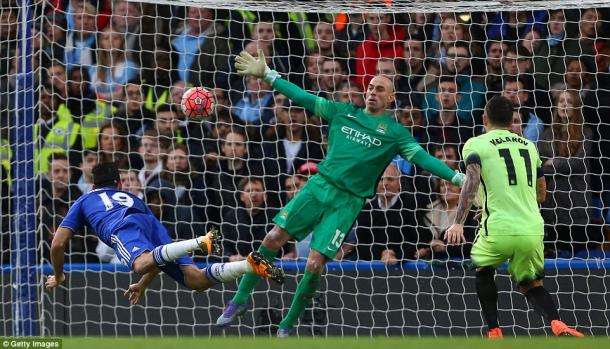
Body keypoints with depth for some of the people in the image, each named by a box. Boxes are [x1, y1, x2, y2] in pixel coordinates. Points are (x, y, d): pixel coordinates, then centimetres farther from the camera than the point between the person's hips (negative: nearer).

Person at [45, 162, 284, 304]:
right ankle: (251, 265, -32)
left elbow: (57, 244, 28)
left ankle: (199, 243, -57)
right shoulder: (132, 198, 45)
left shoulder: (84, 201, 36)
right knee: (196, 280, -10)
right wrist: (143, 285, 52)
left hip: (123, 229, -4)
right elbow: (162, 257, 44)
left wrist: (58, 276, 45)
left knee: (142, 264, -37)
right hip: (152, 225, 4)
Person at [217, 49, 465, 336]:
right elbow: (303, 98, 13)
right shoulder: (343, 112, 11)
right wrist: (267, 75, 10)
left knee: (315, 264, -11)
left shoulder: (394, 132, 2)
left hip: (348, 201, -3)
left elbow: (422, 158, -7)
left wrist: (458, 178, -19)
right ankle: (240, 300, 8)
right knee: (274, 238, -9)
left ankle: (288, 325, 7)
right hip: (319, 185, 3)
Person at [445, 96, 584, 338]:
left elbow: (472, 181, -14)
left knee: (483, 271, 27)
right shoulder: (529, 145, 19)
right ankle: (557, 323, -9)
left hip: (499, 230, -3)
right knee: (532, 285, 20)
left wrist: (458, 223, -21)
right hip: (533, 230, 3)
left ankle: (494, 332, 15)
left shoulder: (475, 144, 4)